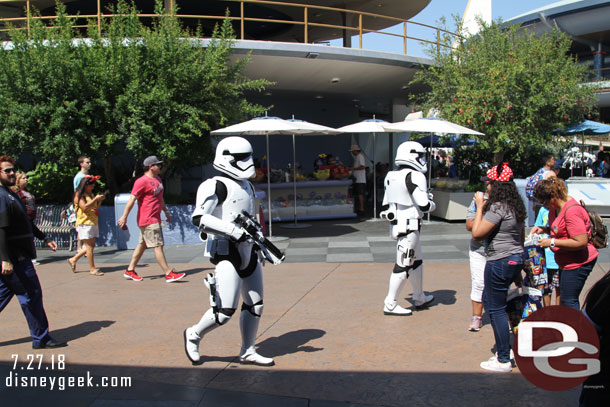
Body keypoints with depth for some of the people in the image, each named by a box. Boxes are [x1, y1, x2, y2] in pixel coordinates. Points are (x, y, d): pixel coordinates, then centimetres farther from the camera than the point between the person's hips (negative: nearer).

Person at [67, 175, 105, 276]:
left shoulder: (90, 194, 18)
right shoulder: (79, 194, -7)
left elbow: (95, 207, 25)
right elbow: (84, 207, -18)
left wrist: (100, 200, 7)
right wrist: (96, 199, -18)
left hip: (93, 222, 9)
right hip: (84, 223, -9)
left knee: (91, 245, 8)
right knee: (89, 246, -7)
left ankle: (73, 260, 23)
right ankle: (92, 269, -2)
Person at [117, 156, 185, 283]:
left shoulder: (158, 179, 15)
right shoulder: (142, 181, -14)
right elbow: (132, 199, -16)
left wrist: (166, 212, 29)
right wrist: (124, 217, -16)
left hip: (155, 219, 10)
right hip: (148, 220, -10)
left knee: (142, 244, 14)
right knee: (158, 246, -8)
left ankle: (130, 270, 23)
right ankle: (169, 274, -6)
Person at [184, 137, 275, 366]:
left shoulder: (246, 186, 16)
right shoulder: (216, 186, -13)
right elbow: (199, 218, -22)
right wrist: (234, 231, -26)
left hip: (247, 252, 9)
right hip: (226, 254, -9)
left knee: (255, 305, 10)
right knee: (225, 311, -8)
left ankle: (247, 352, 24)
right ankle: (194, 335, 19)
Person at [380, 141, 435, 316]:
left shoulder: (391, 177, 10)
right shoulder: (415, 177, -16)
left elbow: (387, 203, 14)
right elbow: (424, 205, -20)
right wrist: (432, 204, 1)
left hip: (396, 224, 9)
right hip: (409, 227, -9)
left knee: (416, 261, 22)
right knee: (403, 266, -2)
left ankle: (419, 298, 35)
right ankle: (390, 305, 5)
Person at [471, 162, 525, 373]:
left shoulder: (497, 207, -19)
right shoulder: (516, 206, 10)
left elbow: (476, 233, -17)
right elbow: (521, 237, 18)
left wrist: (480, 207, -10)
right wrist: (518, 265, 26)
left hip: (500, 262, -10)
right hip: (515, 260, 10)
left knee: (496, 310, 0)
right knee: (489, 300, 21)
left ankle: (503, 360, 8)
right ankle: (505, 349, 27)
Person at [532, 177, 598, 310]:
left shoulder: (572, 211, -26)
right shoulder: (555, 207, 5)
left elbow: (581, 242, -29)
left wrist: (552, 242, -24)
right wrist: (543, 229, 3)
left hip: (578, 263, -10)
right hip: (567, 262, 10)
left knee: (568, 302, -5)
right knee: (566, 300, 19)